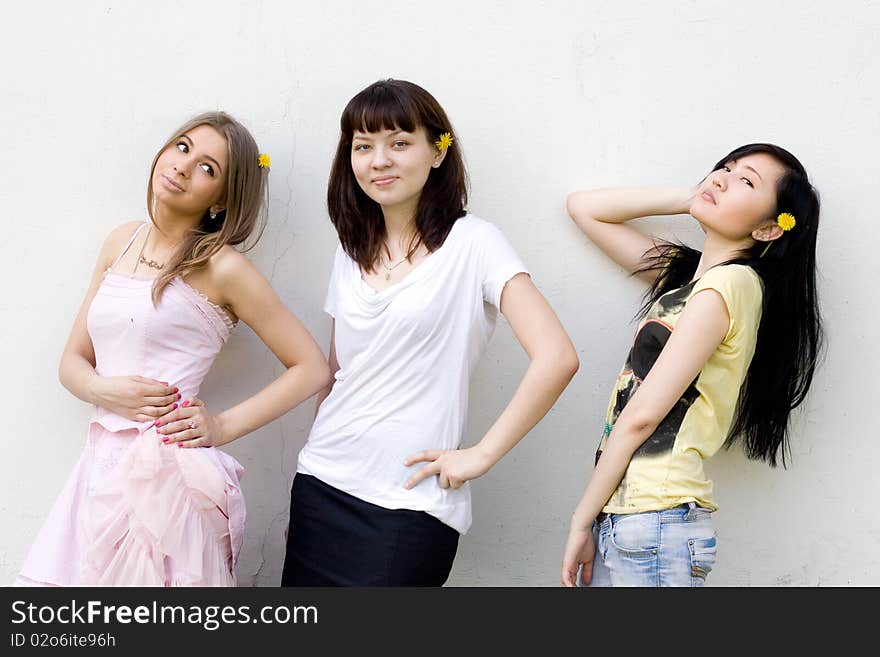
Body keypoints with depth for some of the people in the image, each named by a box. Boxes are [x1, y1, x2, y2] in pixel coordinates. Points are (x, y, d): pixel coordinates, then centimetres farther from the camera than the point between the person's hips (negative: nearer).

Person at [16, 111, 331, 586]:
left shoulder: (221, 267, -5)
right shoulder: (122, 243, 12)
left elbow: (312, 368, -4)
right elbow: (73, 361, 15)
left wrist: (225, 425, -9)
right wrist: (104, 391, -6)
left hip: (167, 470, -5)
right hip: (104, 463, 6)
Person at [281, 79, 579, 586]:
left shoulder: (471, 243, -9)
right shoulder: (352, 254, 10)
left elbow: (557, 358, -18)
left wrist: (483, 453, -14)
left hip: (408, 504, -5)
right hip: (321, 487, 6)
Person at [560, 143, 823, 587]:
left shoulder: (733, 282, -10)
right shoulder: (683, 272, 15)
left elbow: (642, 414, -13)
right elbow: (583, 206, 20)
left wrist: (582, 519, -7)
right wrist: (690, 200, 11)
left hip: (655, 522, -7)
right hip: (617, 516, 7)